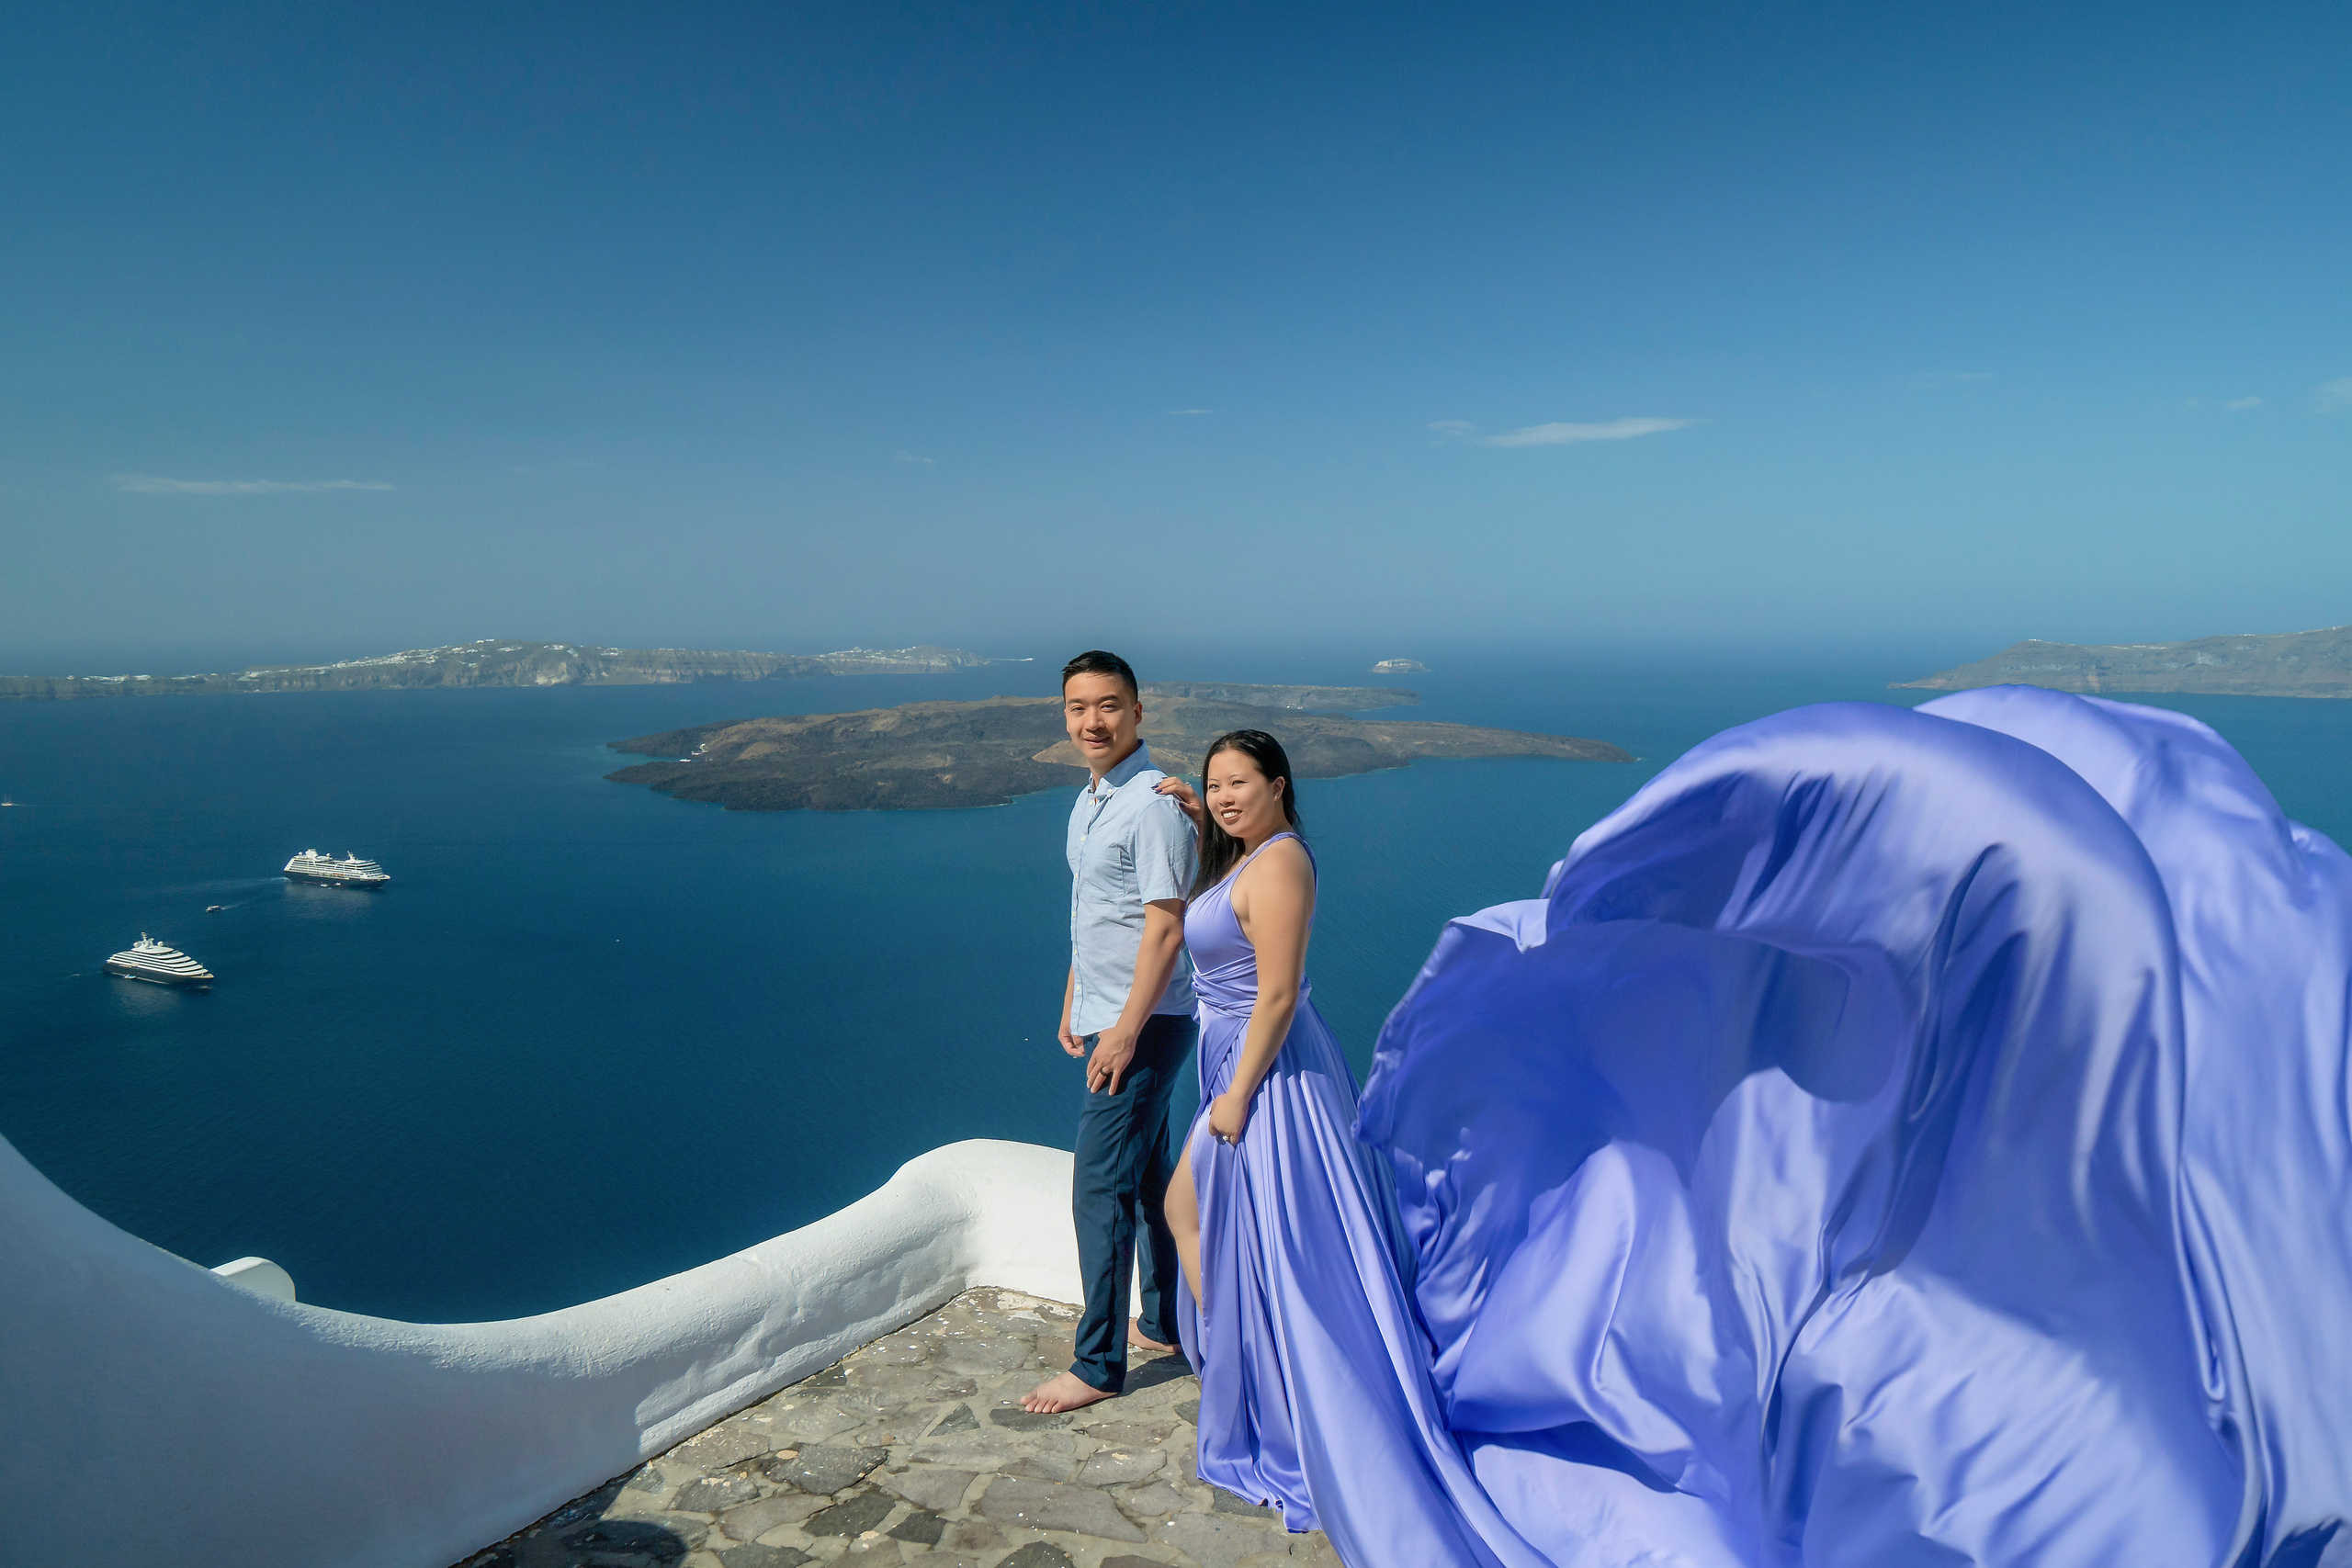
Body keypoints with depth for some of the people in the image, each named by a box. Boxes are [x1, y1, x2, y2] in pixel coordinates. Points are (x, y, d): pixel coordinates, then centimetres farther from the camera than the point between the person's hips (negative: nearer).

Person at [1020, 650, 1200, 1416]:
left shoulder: (1154, 802, -19)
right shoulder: (1089, 800, 11)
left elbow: (1165, 926, -22)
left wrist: (1125, 1030, -22)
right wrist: (1073, 1004, 20)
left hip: (1143, 1023, -10)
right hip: (1108, 1016, 10)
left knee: (1100, 1189, -4)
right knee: (1147, 1177, 19)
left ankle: (1098, 1365, 8)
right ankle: (1163, 1323, 33)